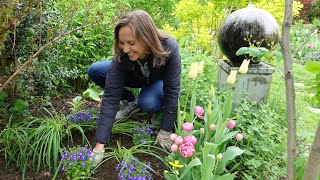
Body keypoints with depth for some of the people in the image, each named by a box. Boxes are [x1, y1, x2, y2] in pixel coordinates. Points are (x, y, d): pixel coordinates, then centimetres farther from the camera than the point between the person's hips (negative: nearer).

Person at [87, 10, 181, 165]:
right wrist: (100, 145, -39)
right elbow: (110, 97, -36)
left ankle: (158, 106, 1)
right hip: (136, 78, 3)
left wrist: (165, 132, -30)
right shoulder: (122, 55, -33)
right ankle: (131, 102, -1)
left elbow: (172, 91, -32)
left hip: (159, 81, -2)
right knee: (94, 70, -17)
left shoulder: (169, 48, -38)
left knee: (147, 104, -36)